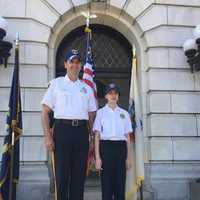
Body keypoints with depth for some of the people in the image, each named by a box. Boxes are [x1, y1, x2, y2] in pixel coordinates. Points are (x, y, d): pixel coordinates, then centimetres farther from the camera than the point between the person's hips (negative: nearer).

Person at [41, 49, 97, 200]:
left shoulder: (86, 88, 16)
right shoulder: (56, 83, 8)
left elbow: (91, 116, 16)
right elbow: (45, 111, 3)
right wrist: (48, 136, -7)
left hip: (82, 131, 3)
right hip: (62, 129, -3)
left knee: (79, 175, 6)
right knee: (61, 175, -1)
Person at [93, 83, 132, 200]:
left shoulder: (124, 113, 12)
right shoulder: (101, 112, 5)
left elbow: (127, 136, 11)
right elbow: (97, 136, 1)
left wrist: (128, 157, 6)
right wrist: (97, 157, -6)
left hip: (120, 148, 2)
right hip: (106, 147, -2)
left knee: (120, 184, 4)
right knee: (106, 184, 0)